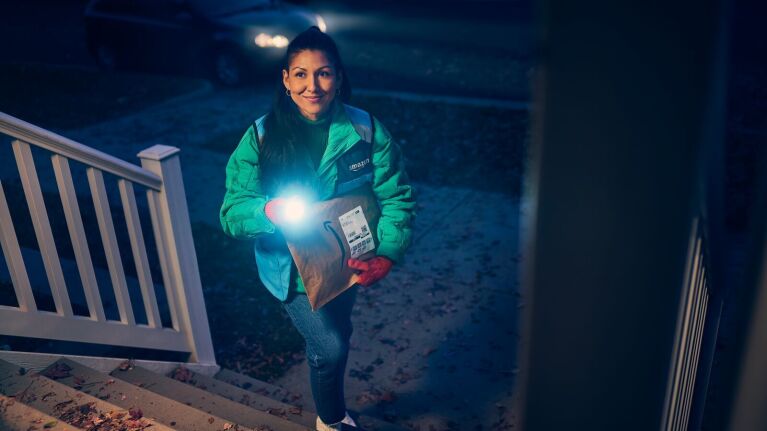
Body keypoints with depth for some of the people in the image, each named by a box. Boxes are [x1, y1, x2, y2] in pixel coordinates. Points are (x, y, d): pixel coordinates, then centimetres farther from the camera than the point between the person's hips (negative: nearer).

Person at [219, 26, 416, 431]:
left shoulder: (367, 131, -14)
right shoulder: (261, 137, -16)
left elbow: (397, 198, -15)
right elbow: (232, 211, -16)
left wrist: (386, 256, -31)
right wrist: (269, 211, -38)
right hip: (291, 269, -2)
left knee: (335, 339, 24)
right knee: (331, 347, -11)